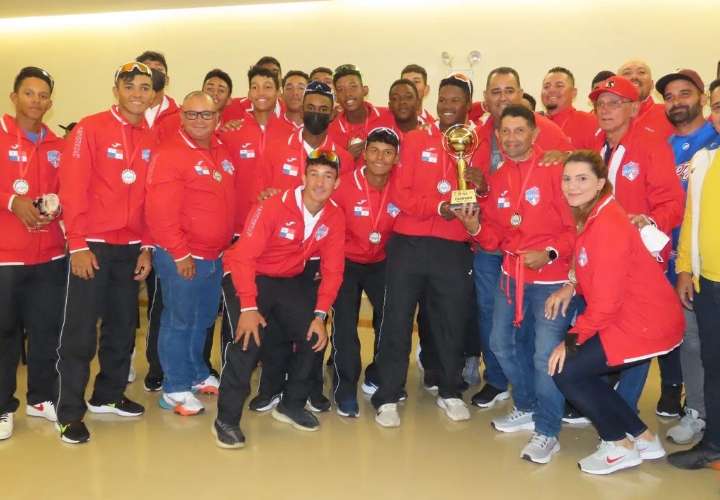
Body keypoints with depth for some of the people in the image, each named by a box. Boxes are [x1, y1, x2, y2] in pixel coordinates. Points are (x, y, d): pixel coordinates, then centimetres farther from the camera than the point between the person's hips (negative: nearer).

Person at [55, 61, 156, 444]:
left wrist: (147, 248, 4)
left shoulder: (152, 140, 8)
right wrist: (78, 245, -15)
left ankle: (108, 395, 29)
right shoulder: (90, 129, -6)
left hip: (131, 248, 5)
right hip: (93, 246, -5)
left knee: (123, 327, 13)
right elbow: (72, 189, -11)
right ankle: (70, 413, 8)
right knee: (80, 331, -1)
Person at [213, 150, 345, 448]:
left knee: (314, 336, -4)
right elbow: (244, 256, -25)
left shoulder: (335, 218, -8)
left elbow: (332, 270, -5)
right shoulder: (274, 206, -24)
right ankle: (226, 420, -8)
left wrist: (320, 315, -14)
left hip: (290, 281, 6)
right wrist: (248, 308, -31)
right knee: (250, 338, -24)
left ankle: (291, 405, 20)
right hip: (250, 276, -5)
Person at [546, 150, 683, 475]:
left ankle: (619, 446, 11)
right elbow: (596, 275, 14)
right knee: (579, 368, 14)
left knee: (564, 370, -5)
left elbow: (605, 300, -22)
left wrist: (573, 339, -13)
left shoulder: (608, 225, -22)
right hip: (630, 318, 9)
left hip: (645, 325, -9)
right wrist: (572, 286, -4)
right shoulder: (591, 216, 7)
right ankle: (643, 438, 23)